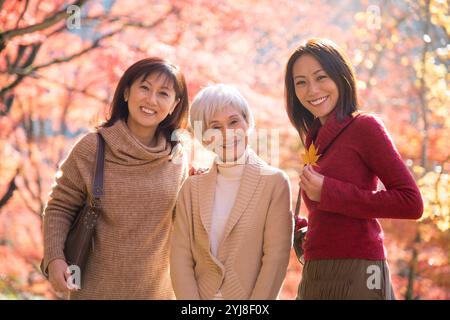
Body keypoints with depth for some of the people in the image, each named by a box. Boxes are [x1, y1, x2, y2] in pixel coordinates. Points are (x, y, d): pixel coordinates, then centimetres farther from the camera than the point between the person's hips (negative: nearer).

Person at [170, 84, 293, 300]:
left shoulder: (274, 182, 1)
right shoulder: (192, 188, 10)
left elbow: (276, 257, -5)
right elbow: (180, 257, 4)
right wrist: (191, 305, -8)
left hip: (250, 295, -2)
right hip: (200, 294, 2)